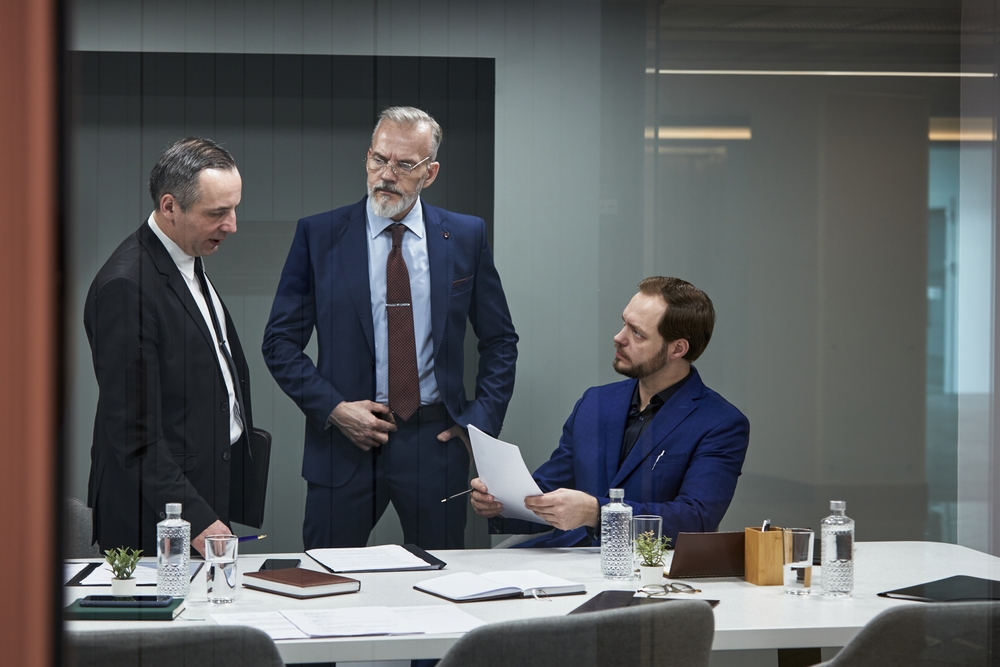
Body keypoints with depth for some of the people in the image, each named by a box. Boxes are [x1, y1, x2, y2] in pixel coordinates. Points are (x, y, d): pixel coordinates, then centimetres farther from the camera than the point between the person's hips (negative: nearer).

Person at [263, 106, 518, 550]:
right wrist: (333, 408, -10)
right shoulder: (318, 235, 1)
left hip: (436, 442, 1)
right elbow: (280, 342, 3)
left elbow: (500, 340, 13)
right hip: (344, 439, -1)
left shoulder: (465, 237, 5)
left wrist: (482, 419, 0)